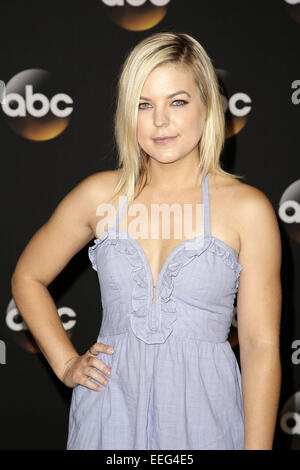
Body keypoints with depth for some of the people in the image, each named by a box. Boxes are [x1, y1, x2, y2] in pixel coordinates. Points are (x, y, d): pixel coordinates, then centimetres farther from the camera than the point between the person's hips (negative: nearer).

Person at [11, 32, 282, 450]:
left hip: (203, 409, -2)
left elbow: (261, 345, -7)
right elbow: (28, 277, 14)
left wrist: (256, 446, -11)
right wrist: (66, 364, 6)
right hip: (110, 408, 2)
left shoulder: (247, 208, -7)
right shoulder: (100, 194, 0)